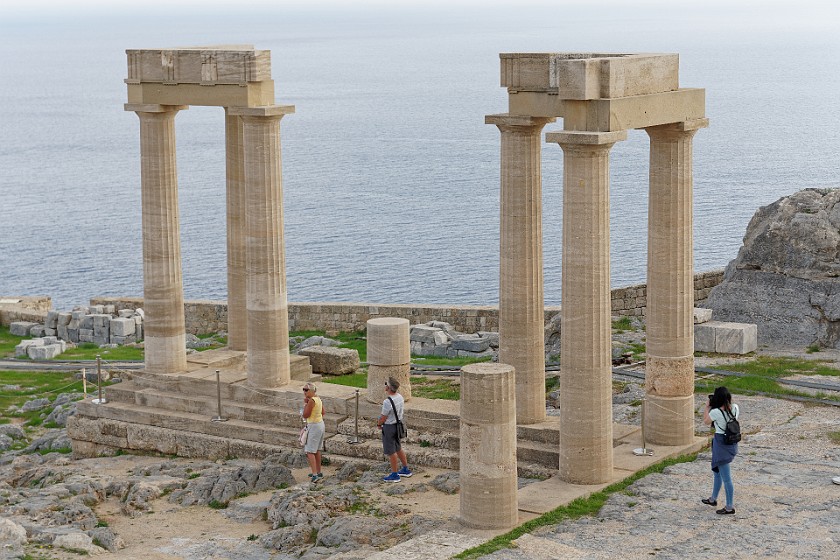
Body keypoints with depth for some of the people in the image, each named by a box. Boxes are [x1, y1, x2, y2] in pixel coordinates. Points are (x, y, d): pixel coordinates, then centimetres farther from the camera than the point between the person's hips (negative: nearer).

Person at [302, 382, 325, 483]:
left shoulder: (311, 400, -21)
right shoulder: (318, 398, 6)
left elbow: (305, 415, -19)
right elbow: (323, 412, 16)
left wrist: (305, 403, -12)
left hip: (314, 427, -10)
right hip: (320, 424, 10)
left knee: (310, 452, -8)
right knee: (317, 450, 19)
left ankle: (315, 475, -15)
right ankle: (319, 472, 28)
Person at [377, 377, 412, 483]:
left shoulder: (387, 402, -29)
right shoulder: (400, 397, -1)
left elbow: (383, 418, -19)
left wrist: (378, 423, 3)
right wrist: (381, 420, 11)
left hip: (389, 427, -9)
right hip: (398, 423, 9)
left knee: (391, 452, 4)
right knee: (398, 448, 22)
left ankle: (394, 475, 13)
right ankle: (406, 470, 32)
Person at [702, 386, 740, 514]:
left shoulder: (716, 412, -22)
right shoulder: (735, 408, -5)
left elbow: (706, 421, -3)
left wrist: (707, 406, 7)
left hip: (721, 444, -8)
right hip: (732, 443, 8)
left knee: (726, 477, 0)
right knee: (717, 471, 26)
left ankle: (730, 507, 6)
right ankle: (713, 498, 41)